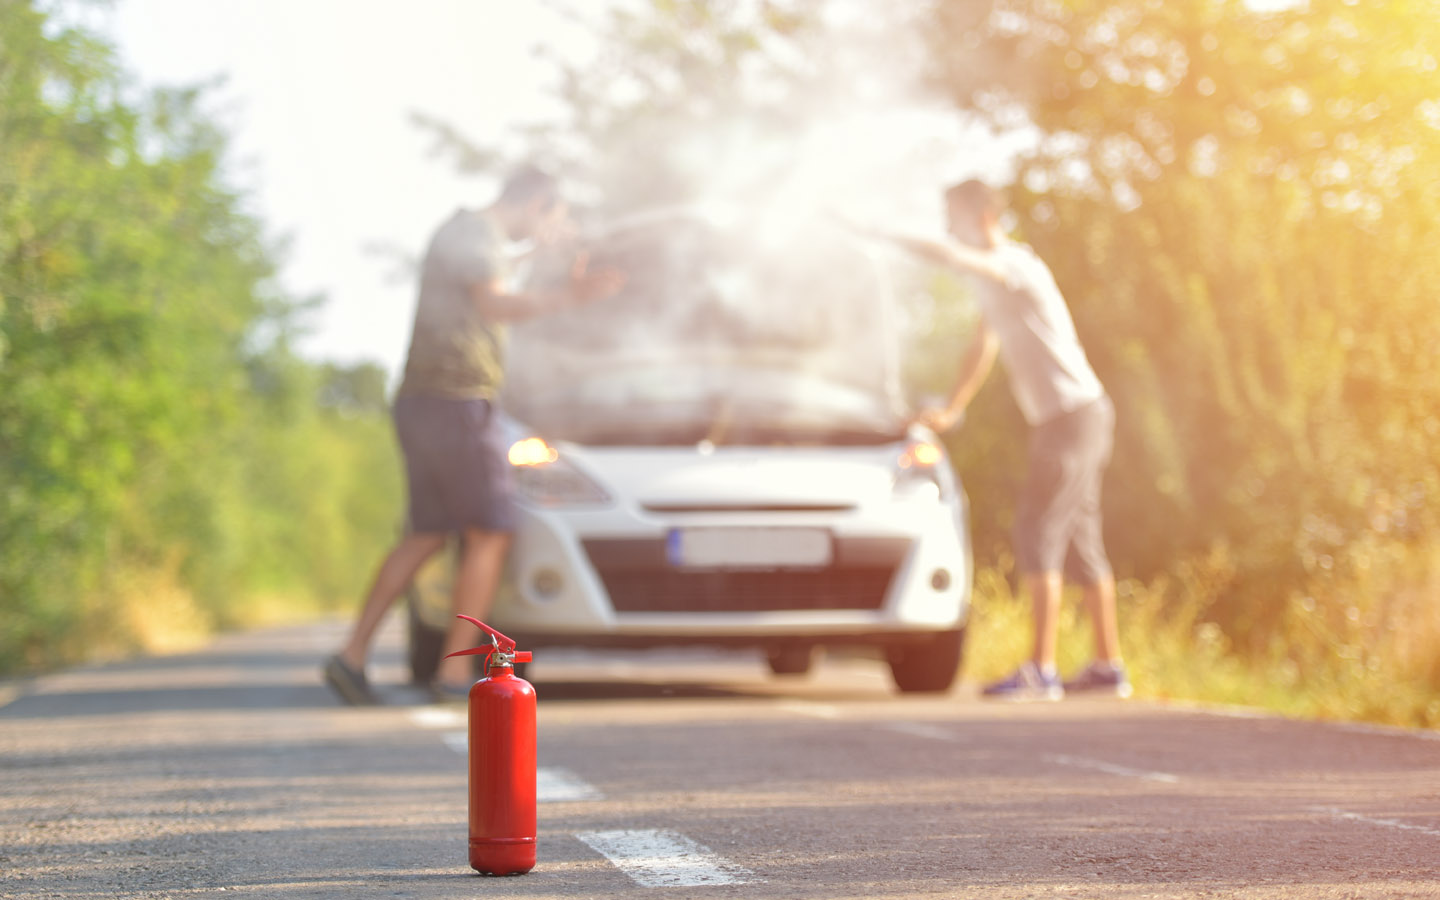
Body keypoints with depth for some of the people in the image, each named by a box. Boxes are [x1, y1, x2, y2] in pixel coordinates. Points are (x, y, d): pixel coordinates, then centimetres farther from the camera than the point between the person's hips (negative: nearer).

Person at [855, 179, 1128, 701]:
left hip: (1075, 413, -10)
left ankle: (1041, 670, -17)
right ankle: (1108, 666, 18)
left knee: (1039, 534, -13)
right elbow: (983, 350, 26)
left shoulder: (1016, 265, -15)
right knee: (1078, 540, 13)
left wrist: (886, 238, -25)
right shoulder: (991, 280, 16)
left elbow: (948, 257, -32)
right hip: (1063, 419, 10)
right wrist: (952, 410, 22)